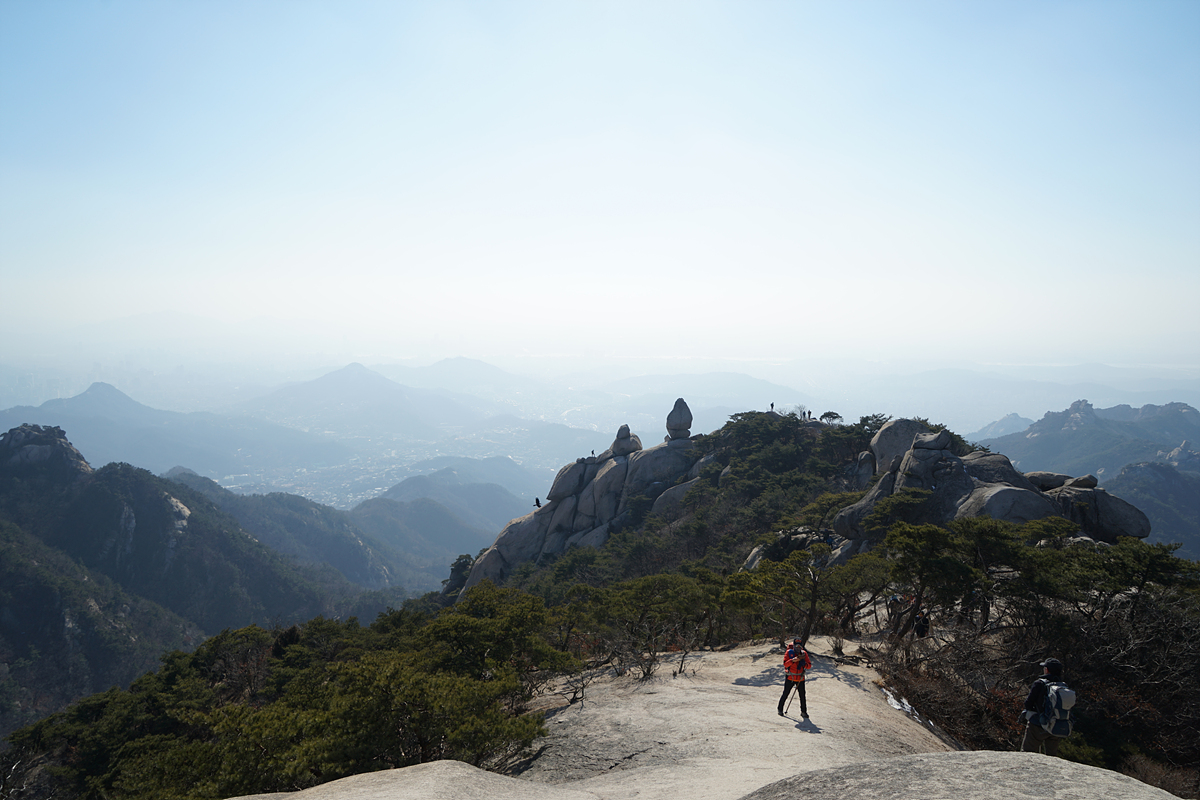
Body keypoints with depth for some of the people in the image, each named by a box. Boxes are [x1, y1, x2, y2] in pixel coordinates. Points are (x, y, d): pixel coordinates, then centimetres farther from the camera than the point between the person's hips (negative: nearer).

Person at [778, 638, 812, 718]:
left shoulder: (804, 653, 1)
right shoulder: (789, 652, -6)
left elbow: (809, 666, -2)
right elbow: (785, 664, -15)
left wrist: (803, 662, -23)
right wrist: (793, 660, -30)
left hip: (800, 679, 2)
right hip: (790, 678, -2)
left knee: (802, 695, 3)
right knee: (785, 694, 4)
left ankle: (803, 712, 18)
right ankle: (780, 709, 20)